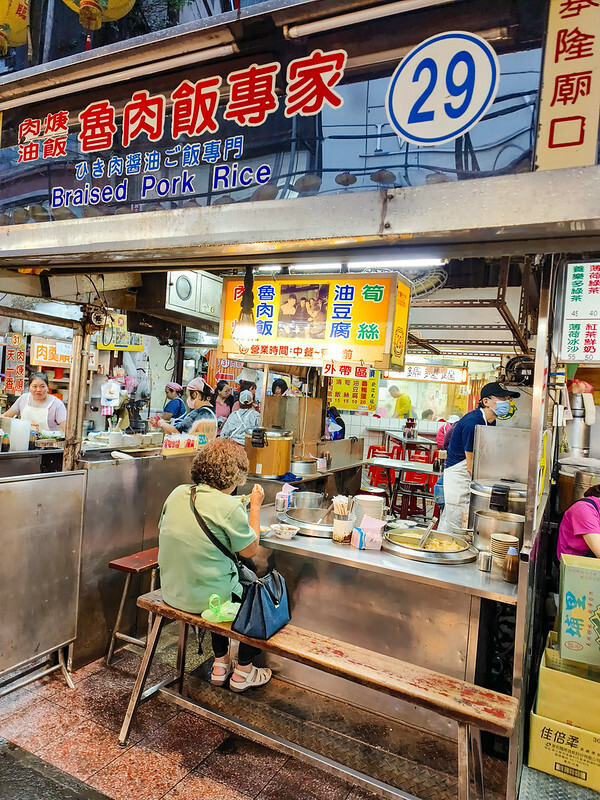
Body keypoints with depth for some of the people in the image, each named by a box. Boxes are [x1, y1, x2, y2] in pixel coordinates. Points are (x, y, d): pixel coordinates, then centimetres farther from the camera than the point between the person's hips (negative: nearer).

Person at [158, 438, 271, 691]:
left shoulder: (177, 493, -3)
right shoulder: (229, 506, -22)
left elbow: (162, 531, 11)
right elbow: (250, 550, -10)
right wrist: (255, 507, -2)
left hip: (171, 591, 7)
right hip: (204, 597, -6)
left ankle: (220, 664, 39)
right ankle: (243, 671, 30)